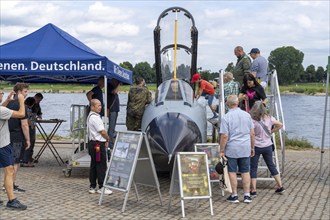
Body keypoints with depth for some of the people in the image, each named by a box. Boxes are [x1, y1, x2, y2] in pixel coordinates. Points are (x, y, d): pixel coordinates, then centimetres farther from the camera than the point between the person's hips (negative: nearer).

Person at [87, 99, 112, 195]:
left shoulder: (90, 116, 16)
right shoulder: (95, 117, -17)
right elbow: (103, 132, -16)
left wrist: (104, 140, 11)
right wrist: (107, 139, 1)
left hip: (92, 143, 10)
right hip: (98, 144, -10)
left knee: (93, 165, 13)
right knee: (101, 166, -5)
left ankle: (92, 187, 18)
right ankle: (101, 187, -1)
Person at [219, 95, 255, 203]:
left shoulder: (226, 117, -10)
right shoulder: (247, 115, 3)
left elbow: (224, 136, -13)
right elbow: (252, 133, 7)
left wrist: (221, 151, -4)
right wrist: (252, 147, 18)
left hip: (232, 149, -3)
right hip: (245, 148, 4)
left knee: (232, 171, 6)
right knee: (245, 171, 10)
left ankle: (234, 195, 11)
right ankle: (247, 195, 11)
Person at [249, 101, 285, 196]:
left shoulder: (253, 121, -17)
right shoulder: (269, 118, -3)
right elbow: (280, 125, 7)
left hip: (256, 146, -5)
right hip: (268, 146, 5)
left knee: (253, 168, 4)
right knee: (271, 165, 17)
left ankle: (253, 190, 4)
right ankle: (280, 186, 22)